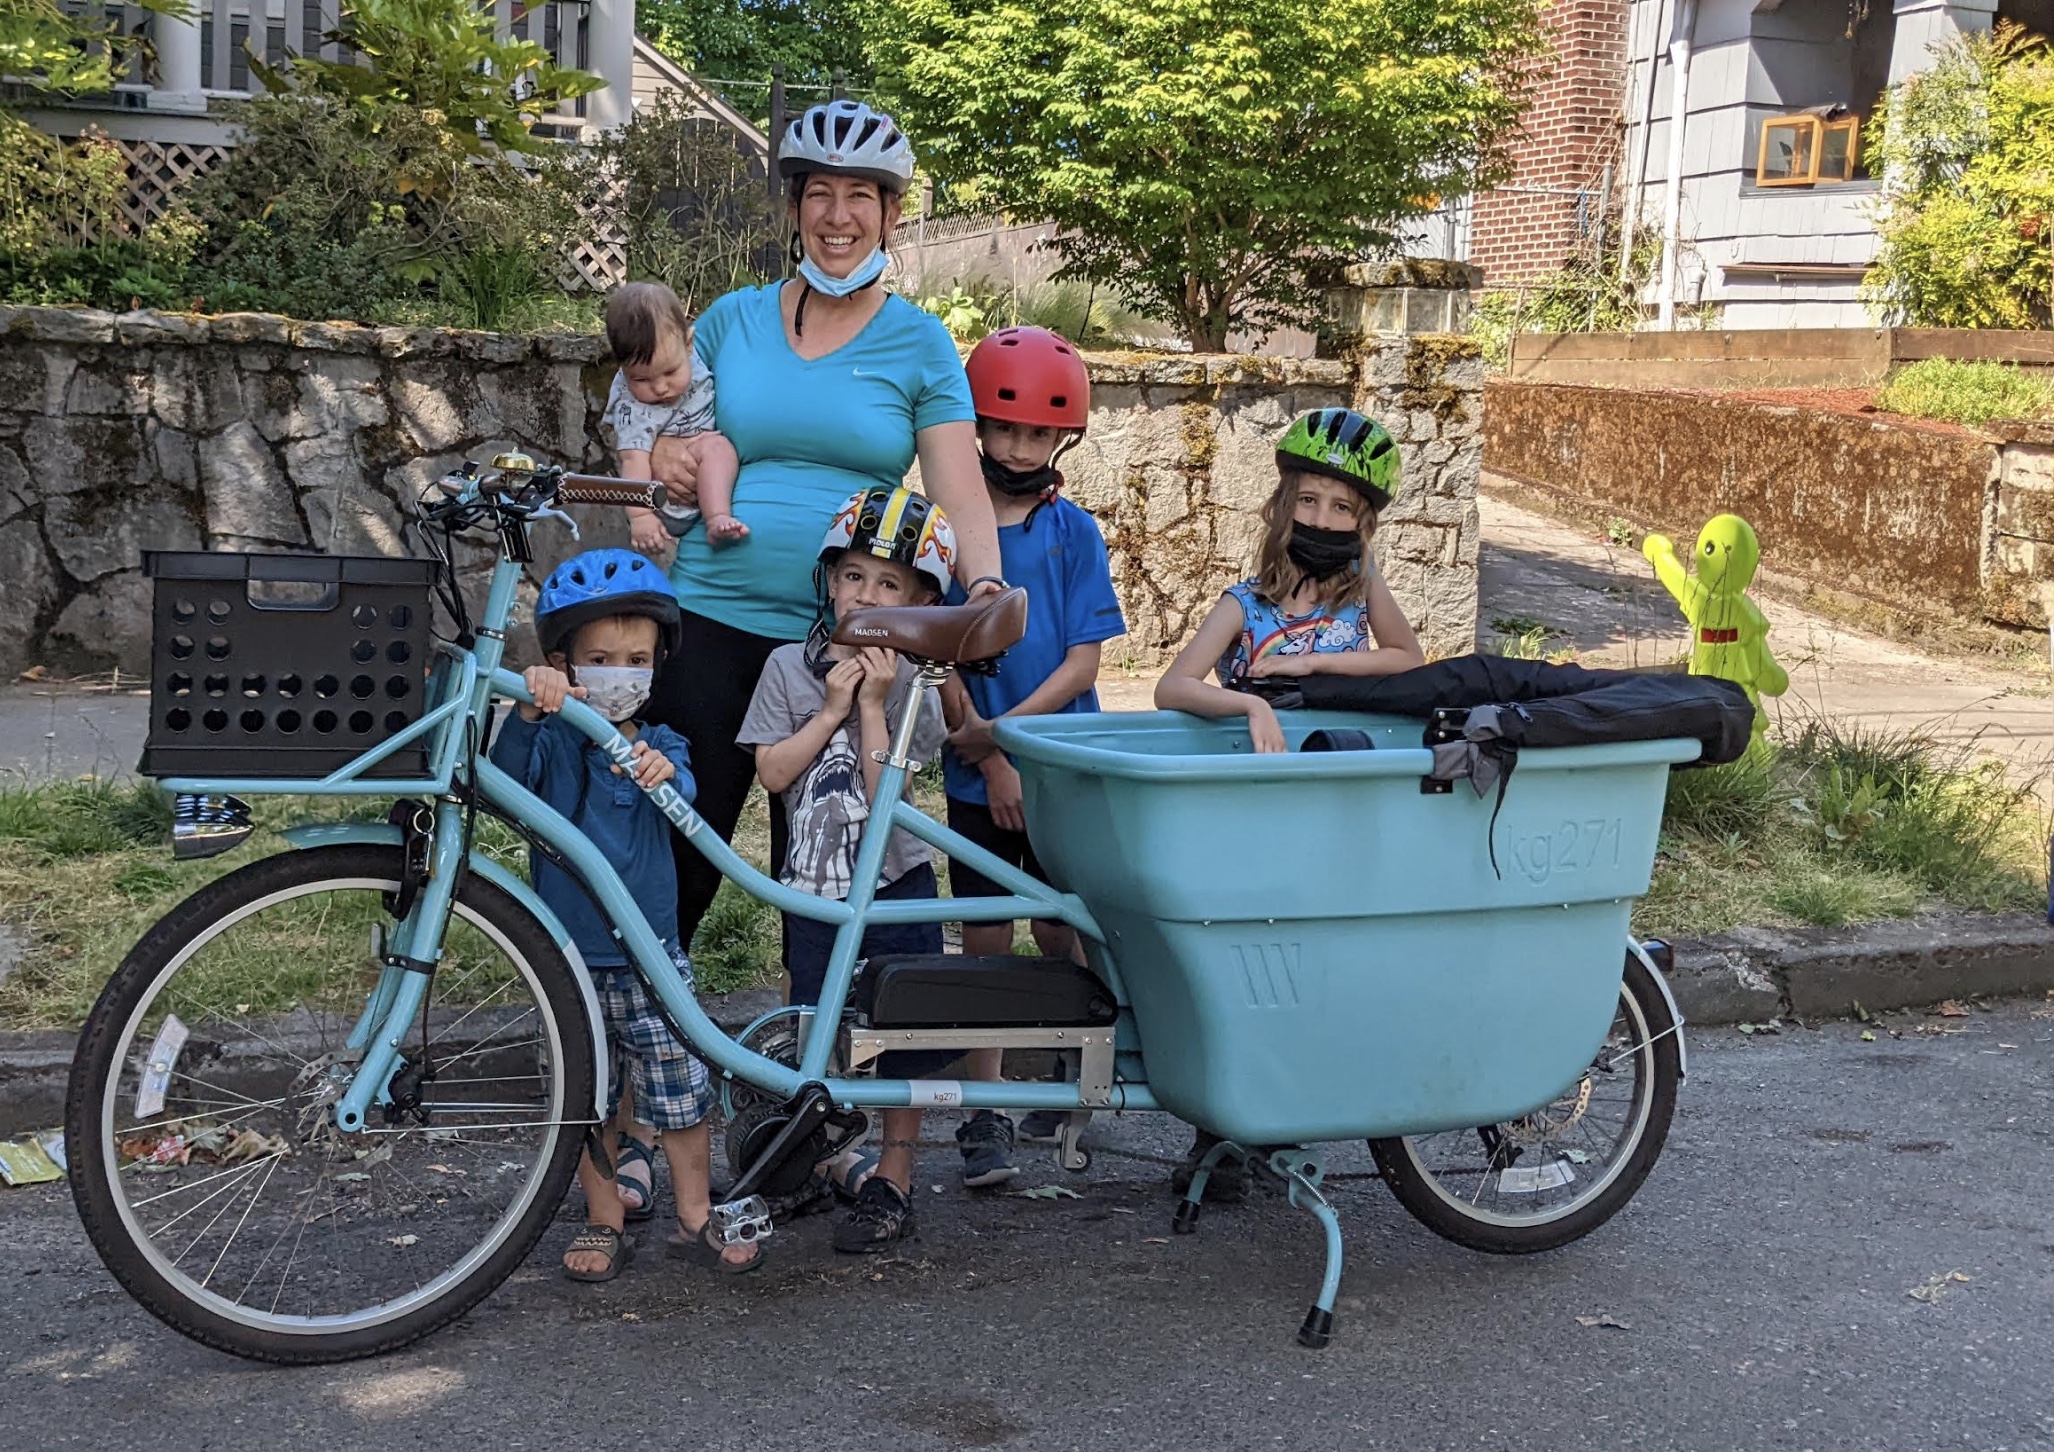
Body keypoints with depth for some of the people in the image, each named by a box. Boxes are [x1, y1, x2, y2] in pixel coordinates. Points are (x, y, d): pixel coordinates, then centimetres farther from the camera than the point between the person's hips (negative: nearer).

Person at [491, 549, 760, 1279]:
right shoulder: (554, 741, -4)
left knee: (681, 1091, 4)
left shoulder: (659, 746, 2)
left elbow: (684, 796, -19)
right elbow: (504, 785, -25)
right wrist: (529, 713, -44)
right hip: (572, 955, -1)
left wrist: (663, 772, -44)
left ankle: (695, 1218, 20)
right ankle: (605, 1221, 24)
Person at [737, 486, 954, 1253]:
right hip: (813, 891, 2)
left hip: (896, 888, -1)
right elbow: (772, 772, -8)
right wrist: (831, 710, -12)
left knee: (906, 1038, 2)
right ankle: (834, 1159, 29)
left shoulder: (908, 687, -5)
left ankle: (893, 1183, 14)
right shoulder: (789, 666, 0)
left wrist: (872, 707, -16)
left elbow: (884, 792, -15)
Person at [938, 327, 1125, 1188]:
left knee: (1060, 934, 7)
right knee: (986, 940, 2)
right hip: (977, 772, 0)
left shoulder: (1073, 532, 0)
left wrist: (1003, 729, -15)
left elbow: (1082, 662, -5)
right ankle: (985, 1119, 8)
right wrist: (991, 758, -10)